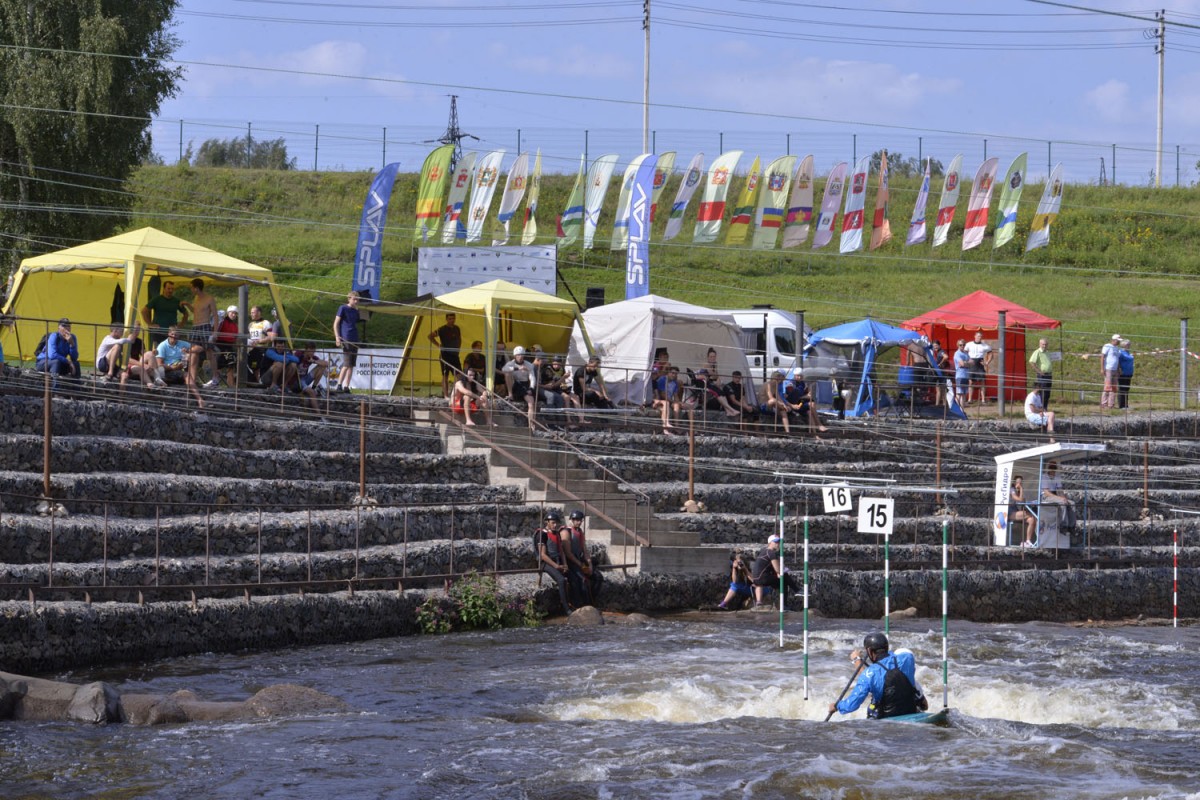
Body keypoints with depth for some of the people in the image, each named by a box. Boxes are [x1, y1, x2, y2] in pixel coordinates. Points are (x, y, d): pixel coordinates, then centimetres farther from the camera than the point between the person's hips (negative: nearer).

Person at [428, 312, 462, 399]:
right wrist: (438, 345, -14)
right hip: (445, 355, -5)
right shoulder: (442, 329, -6)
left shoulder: (457, 329, 11)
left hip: (455, 355, 5)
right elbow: (430, 336, -11)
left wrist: (458, 347, 11)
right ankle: (446, 395, 3)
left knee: (459, 375, -1)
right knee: (445, 376, 0)